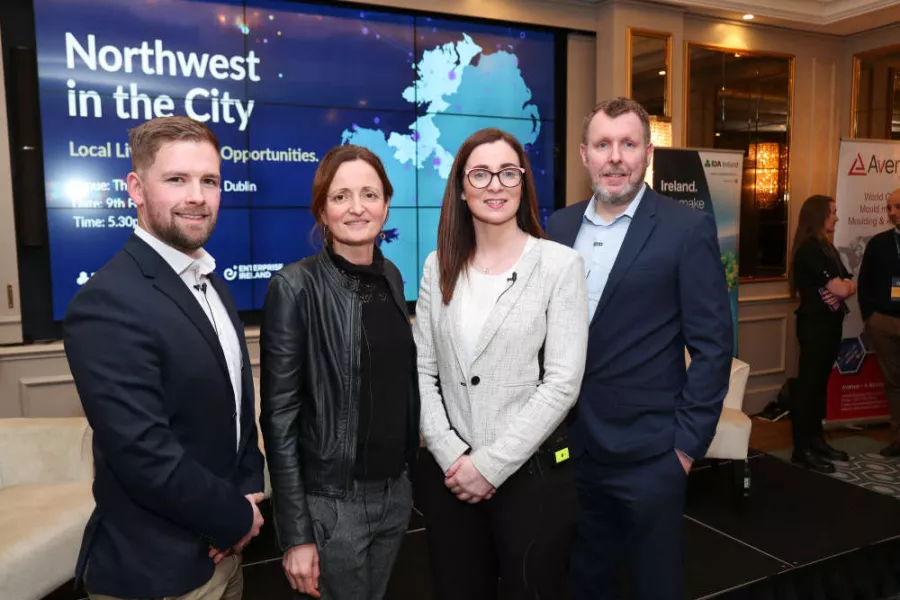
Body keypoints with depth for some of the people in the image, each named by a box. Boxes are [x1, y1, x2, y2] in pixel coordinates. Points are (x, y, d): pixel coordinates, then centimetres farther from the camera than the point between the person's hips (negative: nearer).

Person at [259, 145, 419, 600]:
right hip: (331, 500, -6)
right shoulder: (295, 287, -15)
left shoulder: (390, 276, 3)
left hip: (396, 491, 6)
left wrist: (410, 470, 11)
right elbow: (279, 416, -14)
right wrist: (295, 533, -14)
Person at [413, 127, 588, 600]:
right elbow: (422, 372, 3)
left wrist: (491, 464, -13)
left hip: (531, 472, -3)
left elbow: (562, 383, -12)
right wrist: (452, 456, -8)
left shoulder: (560, 264, -7)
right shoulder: (439, 266, 3)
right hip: (450, 473, 3)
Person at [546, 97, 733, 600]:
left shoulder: (687, 229, -9)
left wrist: (688, 443, -11)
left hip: (647, 454, -4)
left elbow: (712, 345, -10)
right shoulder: (560, 226, 5)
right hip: (569, 446, 4)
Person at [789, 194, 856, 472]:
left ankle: (816, 440, 21)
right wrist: (842, 287, 3)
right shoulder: (809, 248, -15)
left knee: (820, 382, 13)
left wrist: (842, 288, -11)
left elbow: (849, 286, 11)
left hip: (831, 322, 9)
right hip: (815, 323, -9)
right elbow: (837, 289, -19)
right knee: (808, 383, -6)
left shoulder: (827, 247, 16)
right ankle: (802, 449, -2)